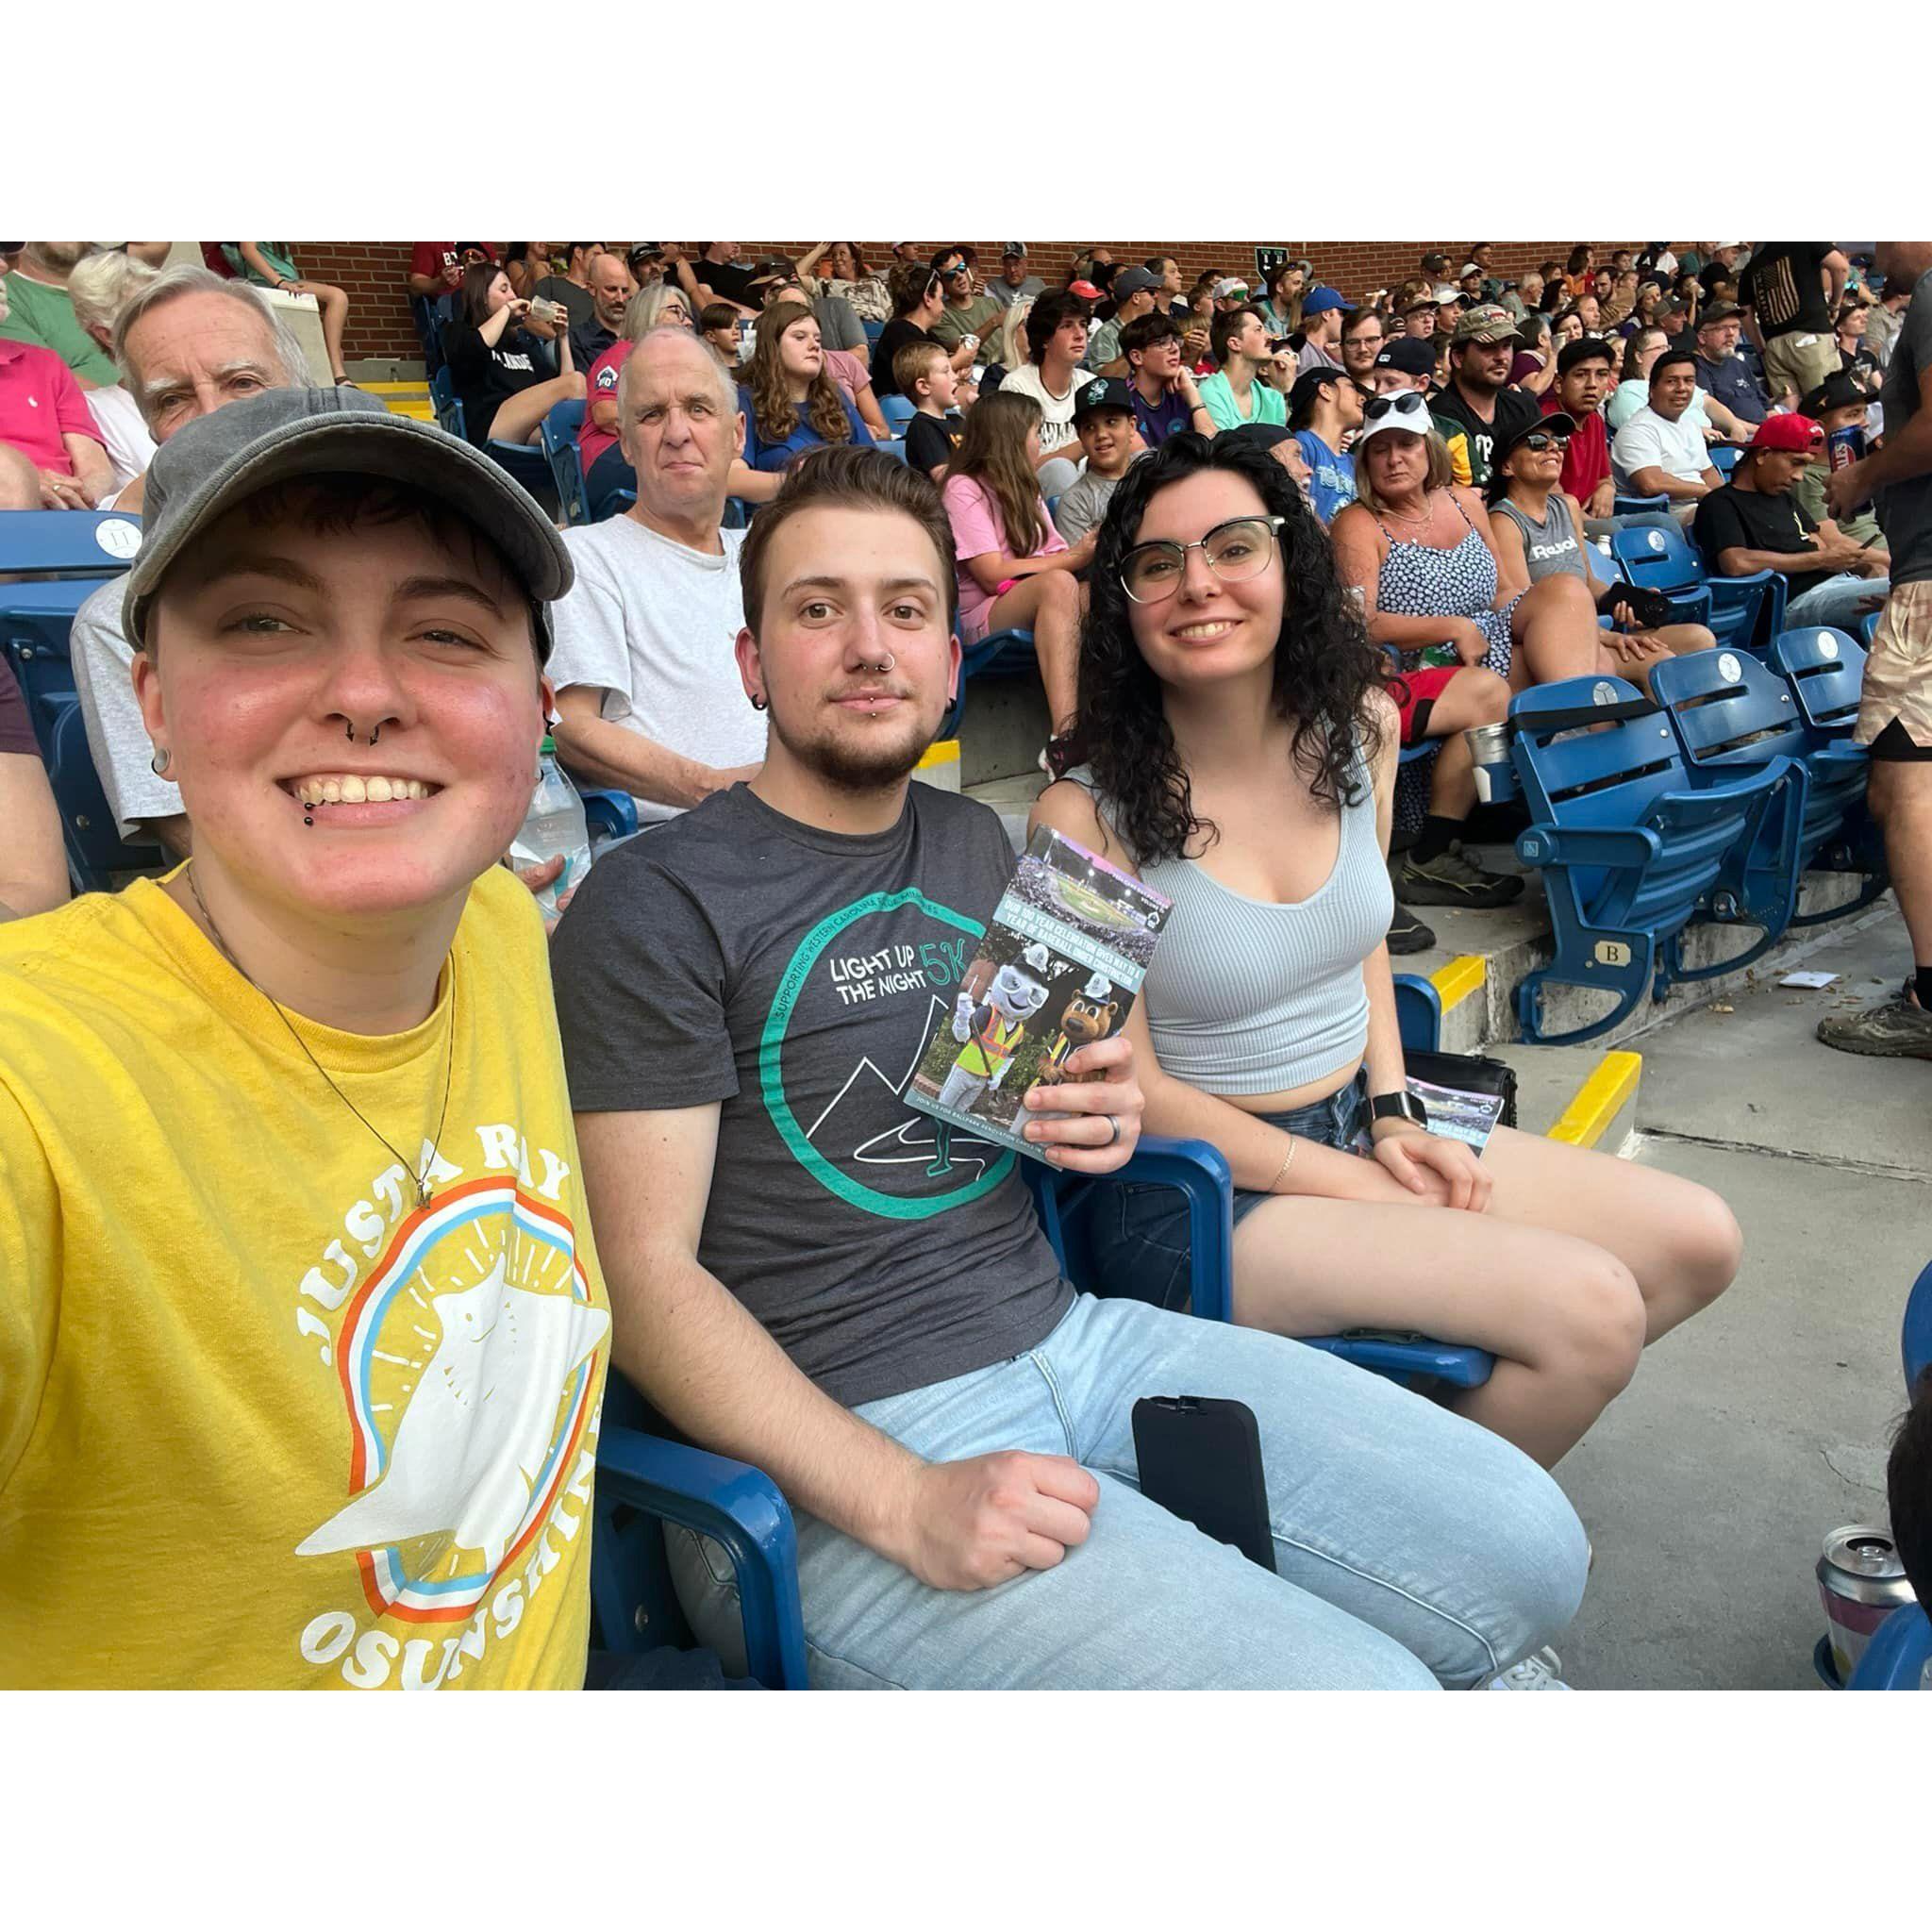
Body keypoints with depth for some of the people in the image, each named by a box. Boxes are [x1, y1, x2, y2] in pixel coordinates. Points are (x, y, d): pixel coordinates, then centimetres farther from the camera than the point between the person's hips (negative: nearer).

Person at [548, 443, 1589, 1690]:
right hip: (844, 1438, -7)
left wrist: (1105, 1117, 2)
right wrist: (906, 1503, -23)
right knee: (1350, 1687, -21)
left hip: (1066, 1335, 7)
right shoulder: (656, 906, -9)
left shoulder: (977, 844, 14)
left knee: (1526, 1551, -2)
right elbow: (648, 1275, -13)